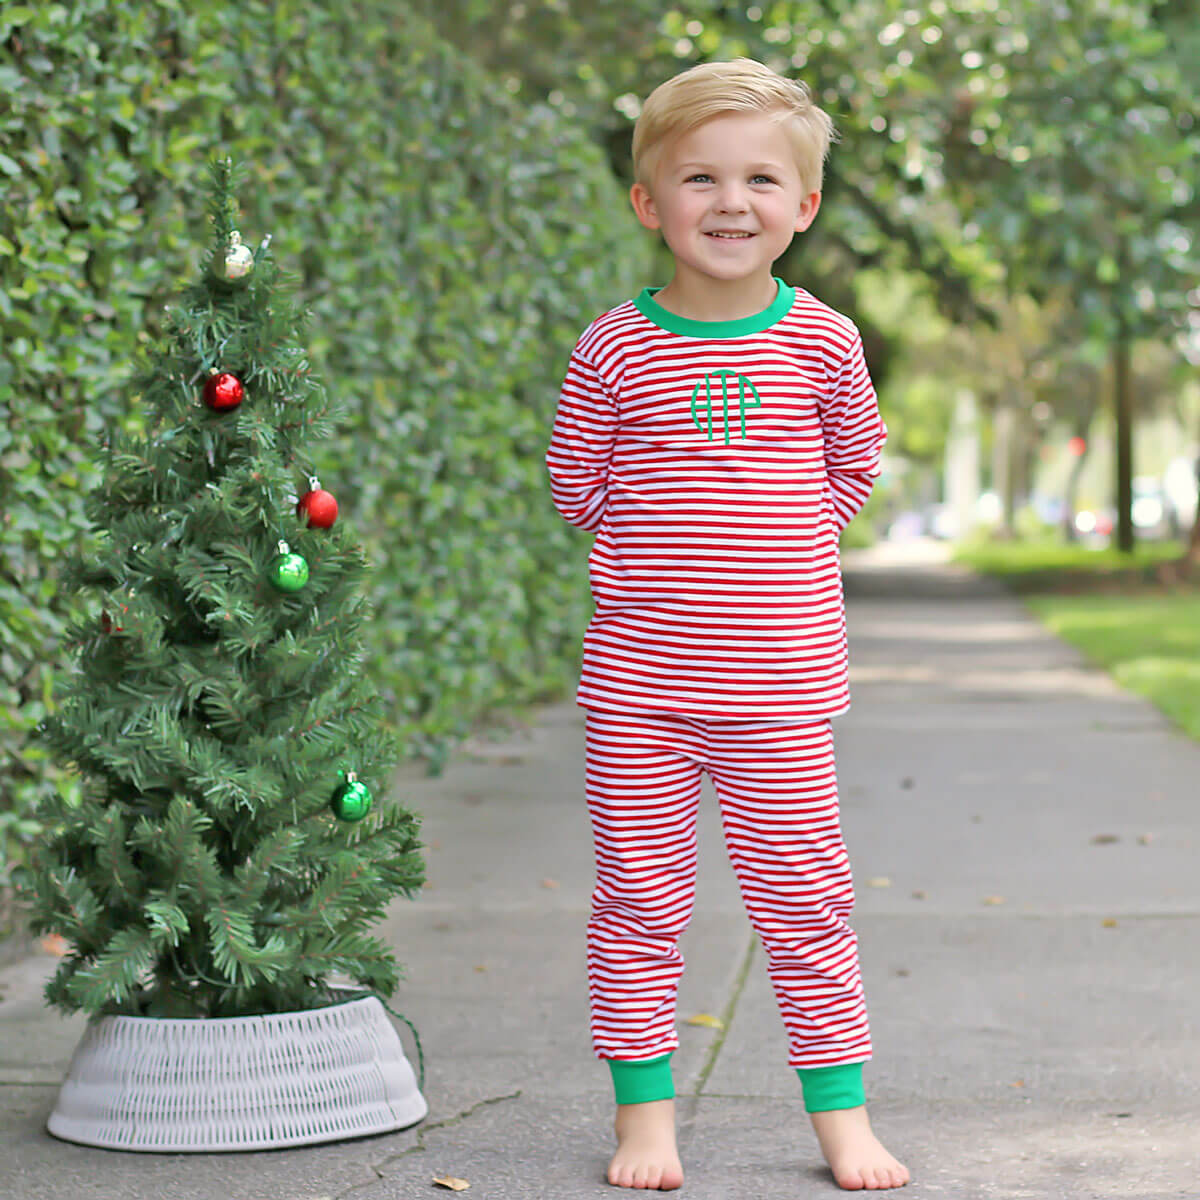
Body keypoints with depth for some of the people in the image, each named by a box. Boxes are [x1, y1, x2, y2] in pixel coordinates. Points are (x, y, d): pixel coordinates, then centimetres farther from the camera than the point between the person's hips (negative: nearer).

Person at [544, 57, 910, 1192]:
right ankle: (645, 1108, 18)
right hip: (637, 676, 0)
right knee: (638, 894, 6)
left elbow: (852, 470, 12)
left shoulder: (820, 342, 1)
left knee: (800, 896, 6)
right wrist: (665, 549, 3)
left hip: (780, 680, 0)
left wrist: (771, 547, 5)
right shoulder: (615, 349, -2)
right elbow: (575, 484, 6)